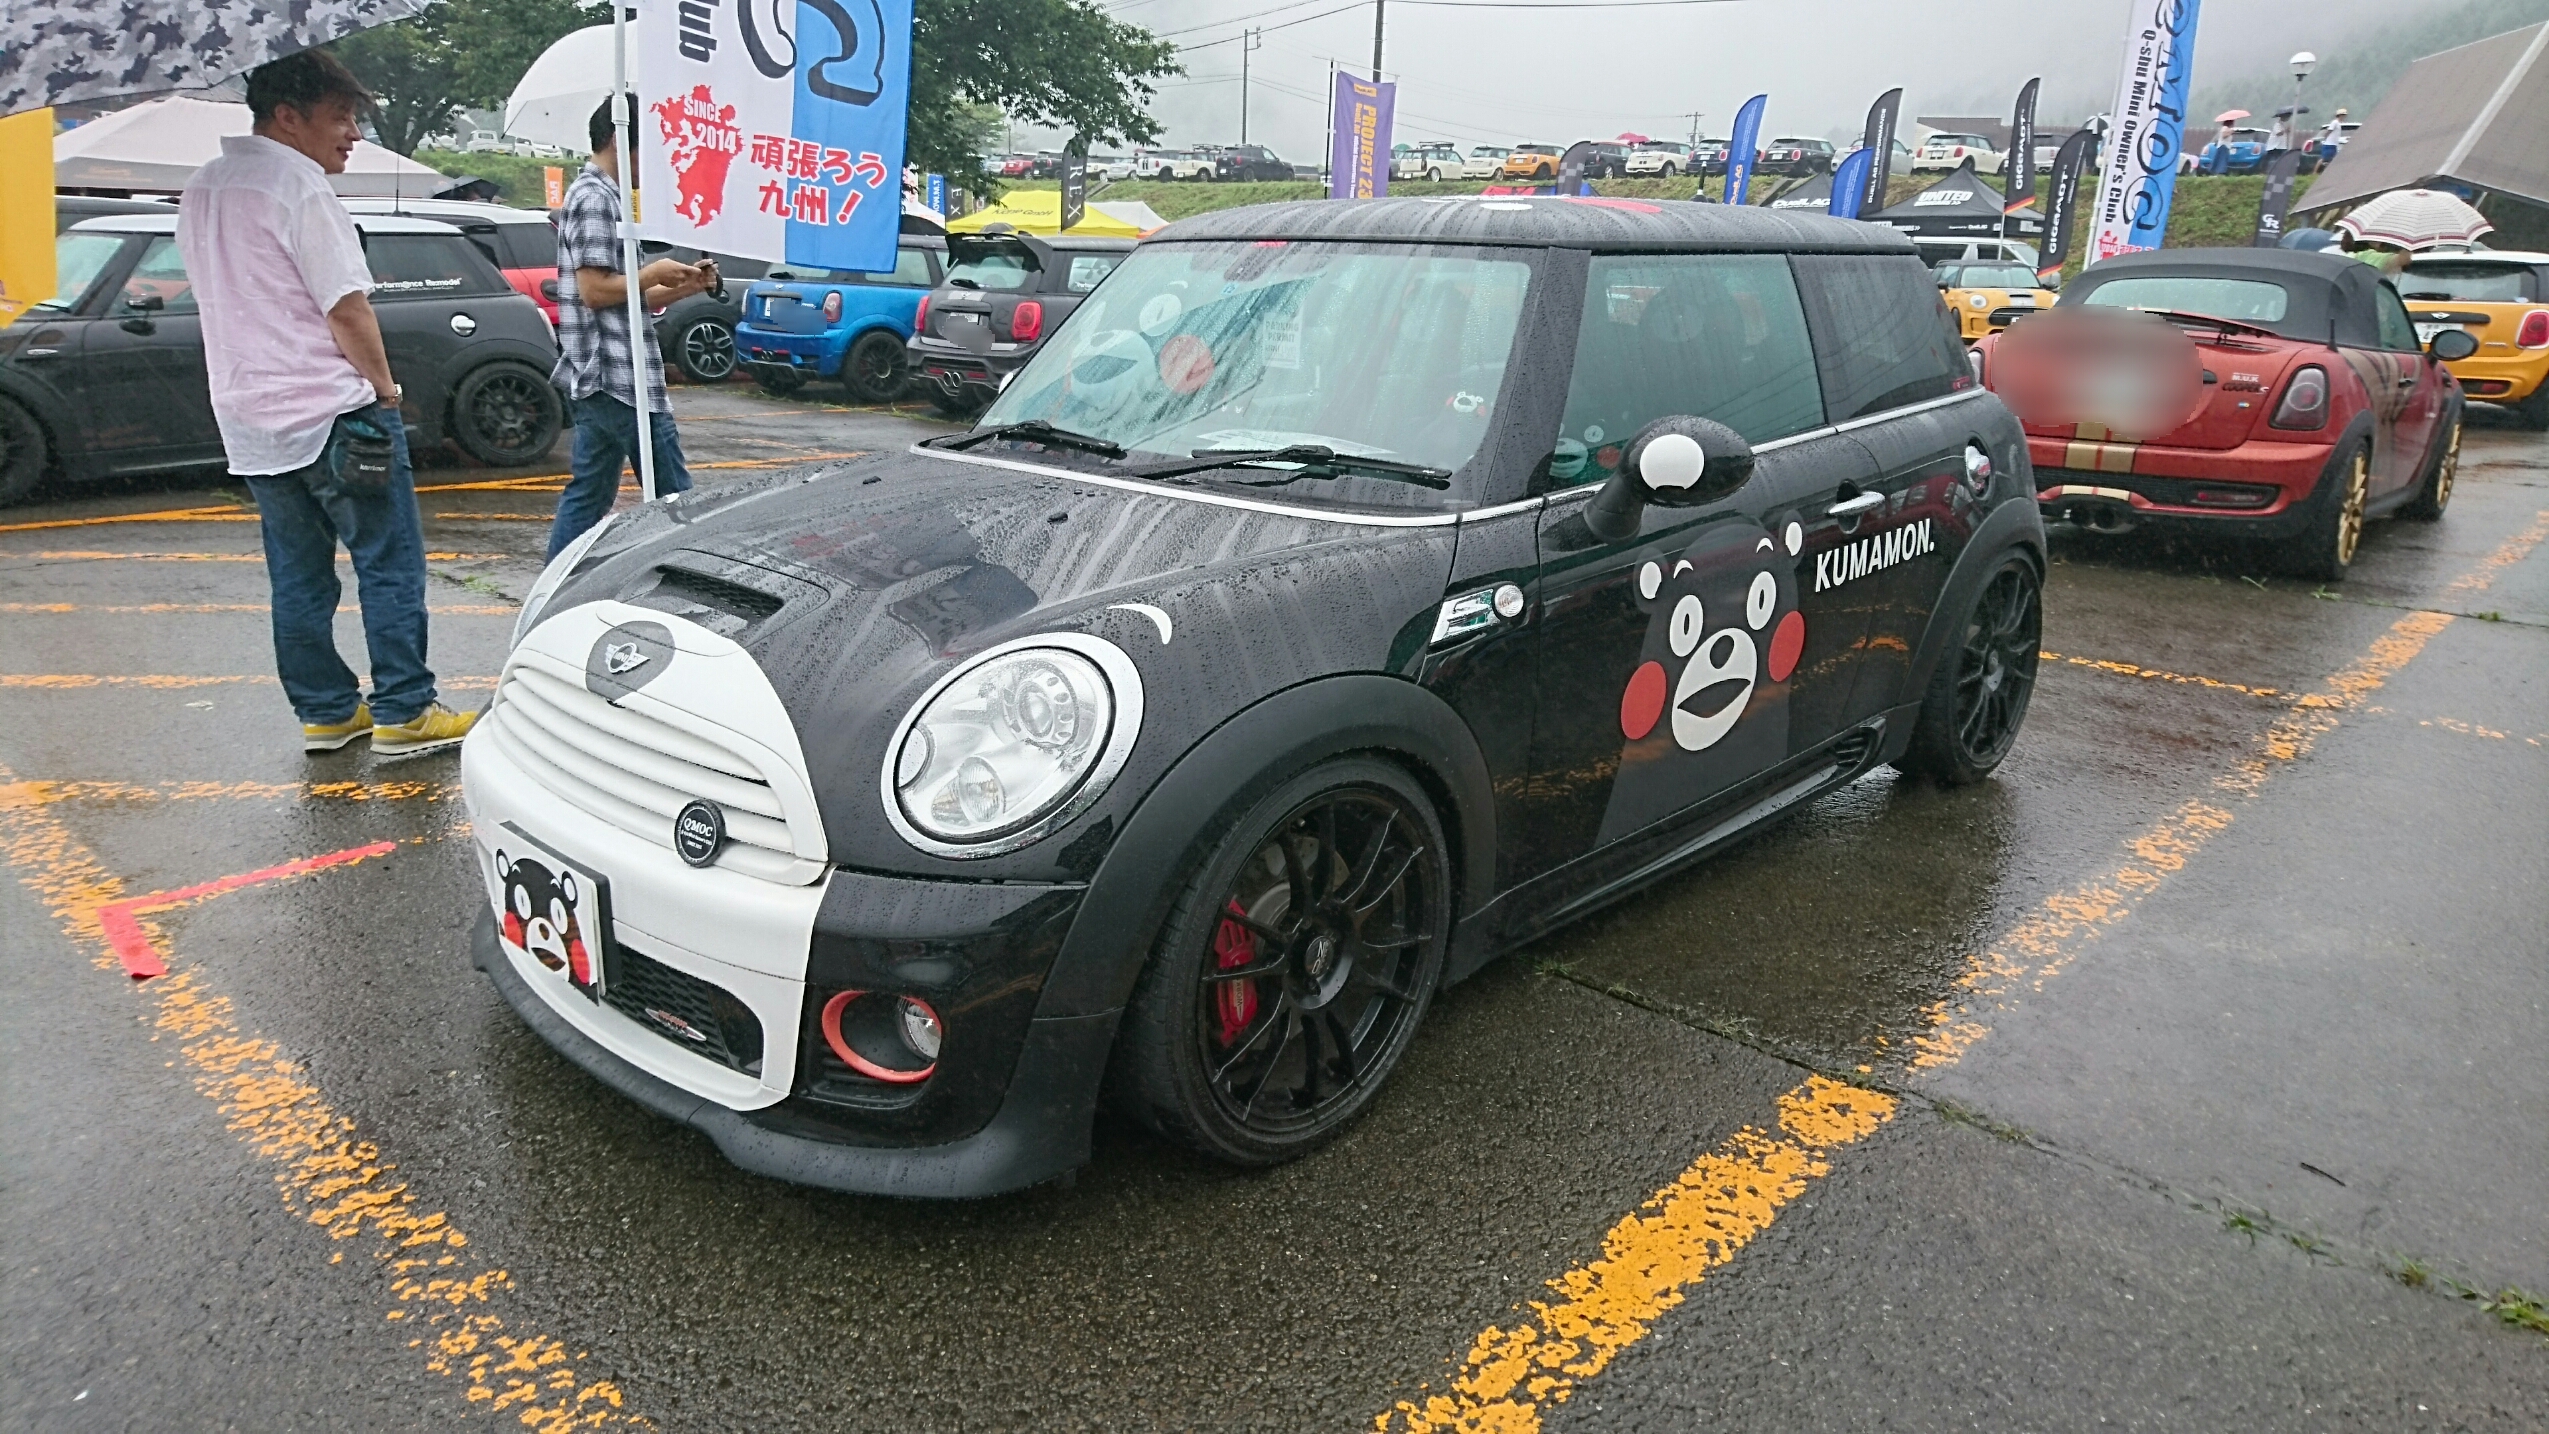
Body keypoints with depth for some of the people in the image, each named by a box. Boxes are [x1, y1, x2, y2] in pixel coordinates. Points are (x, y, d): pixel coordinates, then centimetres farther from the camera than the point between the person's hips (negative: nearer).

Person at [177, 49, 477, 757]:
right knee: (390, 566, -1)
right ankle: (403, 712, 0)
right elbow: (348, 309, -16)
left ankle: (325, 711, 18)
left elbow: (232, 302, 20)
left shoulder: (200, 192, 15)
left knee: (297, 576, 12)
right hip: (334, 415, -8)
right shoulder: (299, 188, -12)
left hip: (250, 422, 9)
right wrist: (384, 388, -3)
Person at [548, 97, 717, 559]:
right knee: (674, 499, -4)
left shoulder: (600, 196, 21)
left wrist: (684, 287, 10)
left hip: (602, 380, 10)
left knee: (588, 496, 11)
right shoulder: (595, 198, -11)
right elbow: (595, 291, -19)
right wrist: (655, 274, -8)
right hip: (618, 379, -10)